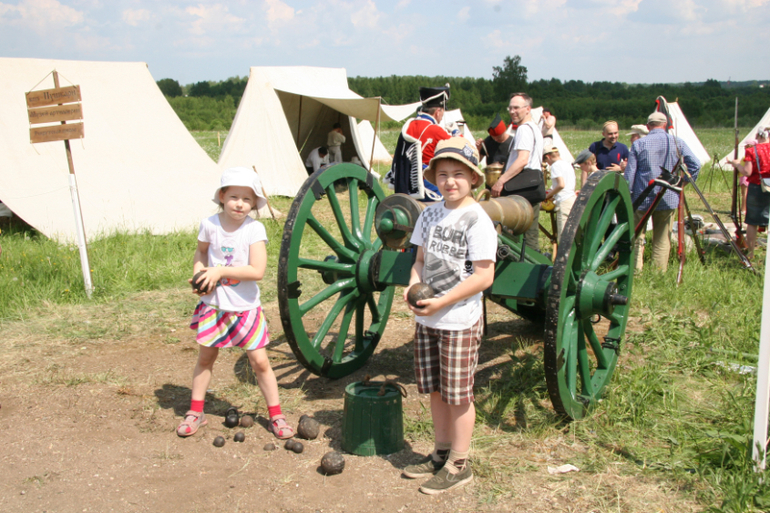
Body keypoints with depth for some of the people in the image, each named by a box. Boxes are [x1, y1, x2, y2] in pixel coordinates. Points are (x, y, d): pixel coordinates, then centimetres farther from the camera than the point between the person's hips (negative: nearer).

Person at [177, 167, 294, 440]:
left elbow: (257, 271, -21)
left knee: (260, 361, 1)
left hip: (245, 307, -2)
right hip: (213, 305, 3)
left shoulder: (254, 229, -15)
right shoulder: (209, 224, -6)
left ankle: (276, 415, 15)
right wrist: (198, 274, -8)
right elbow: (200, 252, 12)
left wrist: (220, 271, -22)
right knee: (205, 358, 15)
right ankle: (196, 412, 31)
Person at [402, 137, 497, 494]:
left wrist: (441, 302, -20)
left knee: (458, 395, 6)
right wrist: (412, 285, -7)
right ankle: (440, 453, 34)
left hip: (459, 321, -6)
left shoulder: (477, 220, -14)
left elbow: (483, 277, -18)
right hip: (426, 319, 7)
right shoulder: (430, 214, 6)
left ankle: (458, 465, 21)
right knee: (435, 390, 17)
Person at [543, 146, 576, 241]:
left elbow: (561, 185, -17)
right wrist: (553, 196, 26)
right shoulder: (568, 165, 21)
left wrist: (548, 195, -3)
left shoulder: (555, 165, -6)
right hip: (573, 199, 9)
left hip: (564, 202, -9)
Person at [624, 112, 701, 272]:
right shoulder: (677, 142, 1)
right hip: (668, 199, 1)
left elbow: (629, 174, -4)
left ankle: (636, 271, 2)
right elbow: (695, 164, -4)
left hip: (642, 199, -1)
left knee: (637, 236, 9)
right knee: (662, 240, 9)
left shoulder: (638, 144, -3)